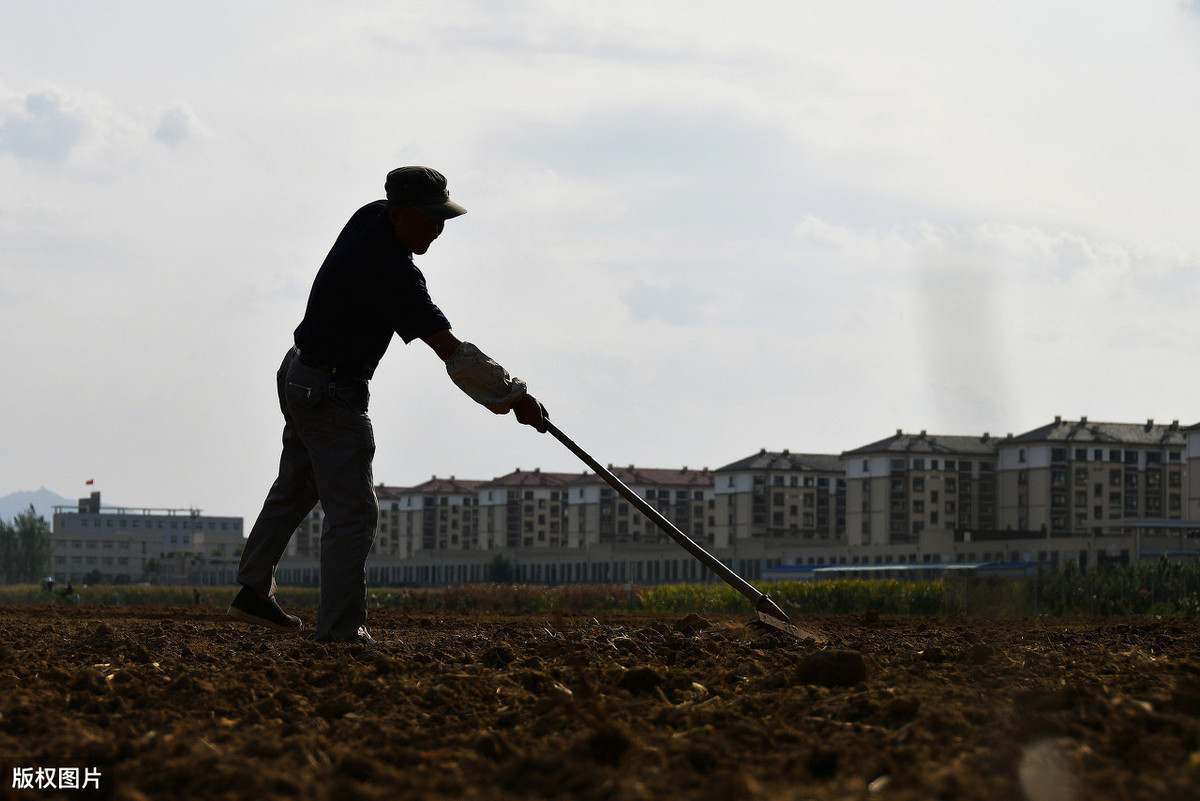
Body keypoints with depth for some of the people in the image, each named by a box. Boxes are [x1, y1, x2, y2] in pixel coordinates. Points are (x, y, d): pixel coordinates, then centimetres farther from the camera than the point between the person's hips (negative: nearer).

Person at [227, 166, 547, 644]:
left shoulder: (373, 216, -2)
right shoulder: (389, 272, -30)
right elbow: (451, 351, -32)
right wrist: (514, 398, -29)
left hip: (298, 374, 11)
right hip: (332, 395, -11)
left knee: (295, 489, 24)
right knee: (352, 512, -10)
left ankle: (253, 591, 35)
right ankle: (339, 631, -13)